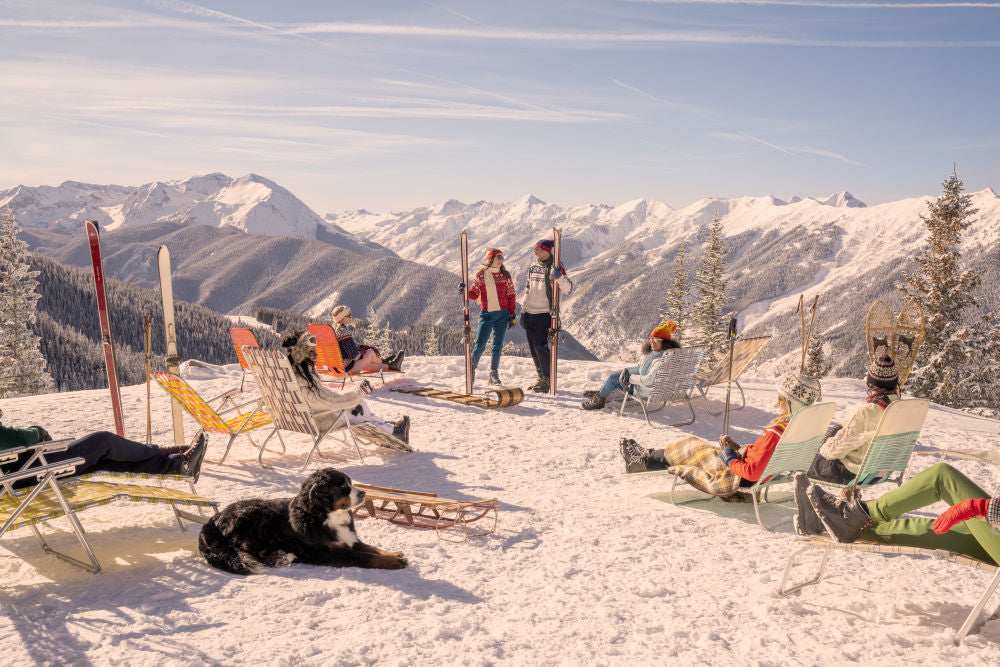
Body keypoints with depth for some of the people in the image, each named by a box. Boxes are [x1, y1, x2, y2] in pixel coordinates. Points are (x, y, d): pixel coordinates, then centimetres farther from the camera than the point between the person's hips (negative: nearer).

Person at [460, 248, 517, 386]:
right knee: (480, 344, -6)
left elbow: (511, 295, 8)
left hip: (502, 314, 2)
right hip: (486, 314, -2)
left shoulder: (505, 275, 4)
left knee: (498, 345, 5)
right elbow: (474, 294, 2)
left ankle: (494, 373, 16)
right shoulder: (481, 274, 0)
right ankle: (472, 369, 11)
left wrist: (512, 314, 4)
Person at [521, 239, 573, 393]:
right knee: (533, 347, 9)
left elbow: (568, 289, -15)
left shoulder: (556, 267, -7)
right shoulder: (533, 267, 13)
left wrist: (559, 277, -33)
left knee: (540, 346, -12)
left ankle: (548, 380, 0)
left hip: (545, 314, -7)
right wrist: (523, 311, 17)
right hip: (530, 314, 7)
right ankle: (542, 378, 21)